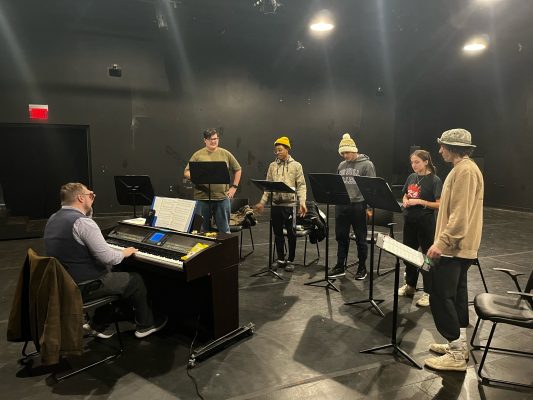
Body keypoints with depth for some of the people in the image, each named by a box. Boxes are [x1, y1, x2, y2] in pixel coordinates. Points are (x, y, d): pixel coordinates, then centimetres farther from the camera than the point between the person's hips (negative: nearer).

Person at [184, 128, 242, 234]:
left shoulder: (225, 154, 7)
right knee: (203, 230, 10)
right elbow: (186, 173, 3)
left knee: (224, 230, 9)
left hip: (222, 197, 1)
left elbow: (238, 170, 16)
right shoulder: (198, 155, 3)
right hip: (202, 198, 0)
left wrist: (234, 187, 9)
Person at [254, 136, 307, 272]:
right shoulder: (272, 166, 9)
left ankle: (290, 260, 15)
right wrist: (262, 202, 5)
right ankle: (280, 259, 23)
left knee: (291, 234, 4)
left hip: (290, 204, -4)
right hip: (276, 204, 4)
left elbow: (301, 186, -5)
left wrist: (302, 202, -17)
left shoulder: (296, 165, -1)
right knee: (277, 233, 10)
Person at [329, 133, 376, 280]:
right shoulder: (341, 166, 13)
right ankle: (340, 266, 22)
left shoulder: (366, 164, -5)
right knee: (341, 237, 11)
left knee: (360, 239, 6)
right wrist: (336, 201, 12)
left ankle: (362, 268, 20)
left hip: (358, 206, -5)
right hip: (341, 206, 6)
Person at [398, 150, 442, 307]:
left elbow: (439, 204, -14)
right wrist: (405, 201, -3)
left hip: (425, 223, -6)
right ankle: (410, 285, 30)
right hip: (409, 221, 6)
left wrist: (420, 201, -22)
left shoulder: (434, 180, -10)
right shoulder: (411, 177, 8)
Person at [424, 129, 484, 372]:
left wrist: (441, 243, -24)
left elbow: (460, 215, -24)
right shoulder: (463, 168, 16)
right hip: (458, 247, 11)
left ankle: (456, 355, 3)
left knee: (440, 296, -6)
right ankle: (459, 344, 25)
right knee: (455, 294, 15)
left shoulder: (465, 170, -17)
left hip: (454, 247, -11)